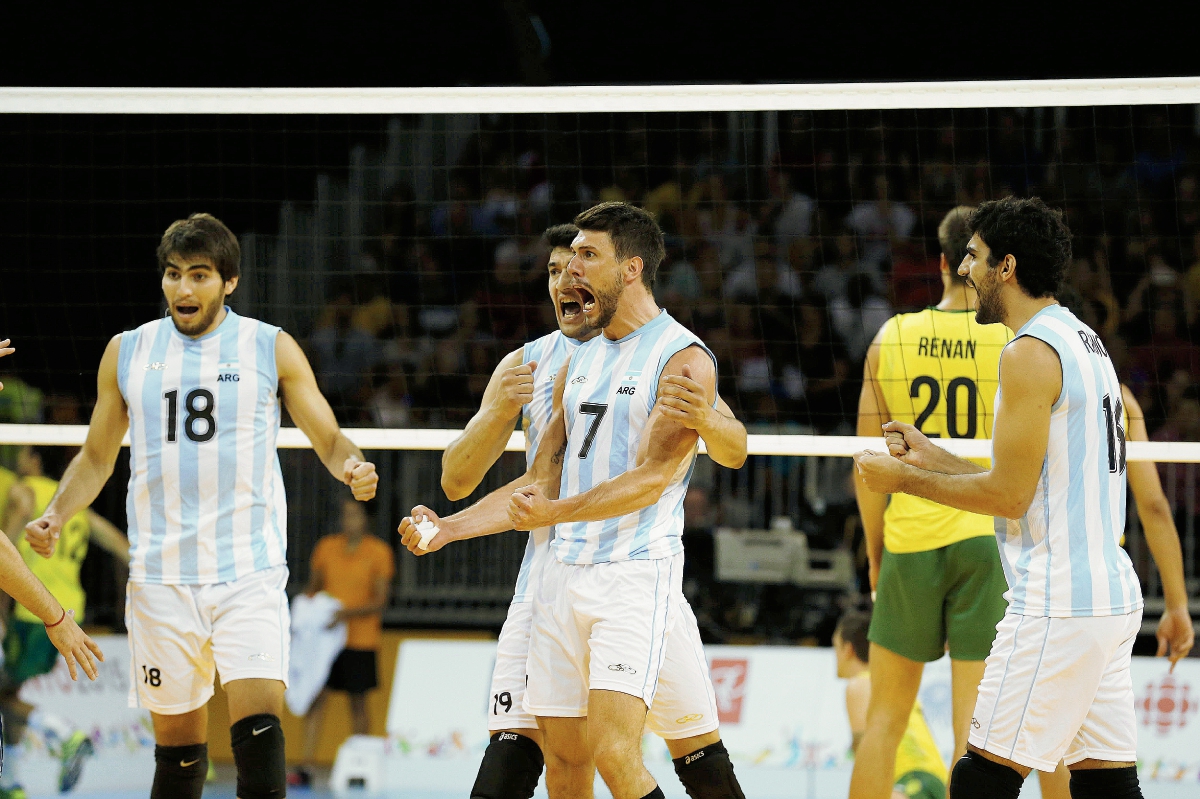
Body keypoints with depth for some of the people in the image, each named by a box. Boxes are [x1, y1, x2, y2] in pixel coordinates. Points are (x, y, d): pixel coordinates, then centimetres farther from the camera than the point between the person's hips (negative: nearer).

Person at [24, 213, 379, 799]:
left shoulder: (271, 348, 4)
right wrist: (54, 517, 2)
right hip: (161, 572, 2)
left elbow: (328, 438, 7)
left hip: (249, 571, -2)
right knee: (177, 739, 4)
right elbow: (97, 456, 18)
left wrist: (352, 468, -16)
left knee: (259, 723, -18)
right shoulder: (127, 353, 9)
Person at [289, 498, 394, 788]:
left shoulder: (379, 552, -1)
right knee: (315, 696, -9)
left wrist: (348, 613, -19)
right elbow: (313, 588, 17)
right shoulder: (326, 547, 8)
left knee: (358, 703, 5)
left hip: (360, 638, -2)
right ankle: (306, 768, -13)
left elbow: (380, 601, -4)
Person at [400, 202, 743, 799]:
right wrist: (446, 529, 8)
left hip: (636, 574, -7)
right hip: (563, 571, 7)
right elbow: (540, 482, 19)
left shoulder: (685, 360, -7)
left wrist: (556, 512, -29)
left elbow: (652, 478, -17)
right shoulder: (579, 363, 17)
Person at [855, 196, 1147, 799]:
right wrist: (932, 458, 22)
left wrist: (904, 479, -4)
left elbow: (1010, 496, -16)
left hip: (1058, 607, -10)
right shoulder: (1084, 342, 18)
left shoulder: (1031, 354, -13)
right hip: (1110, 596, 10)